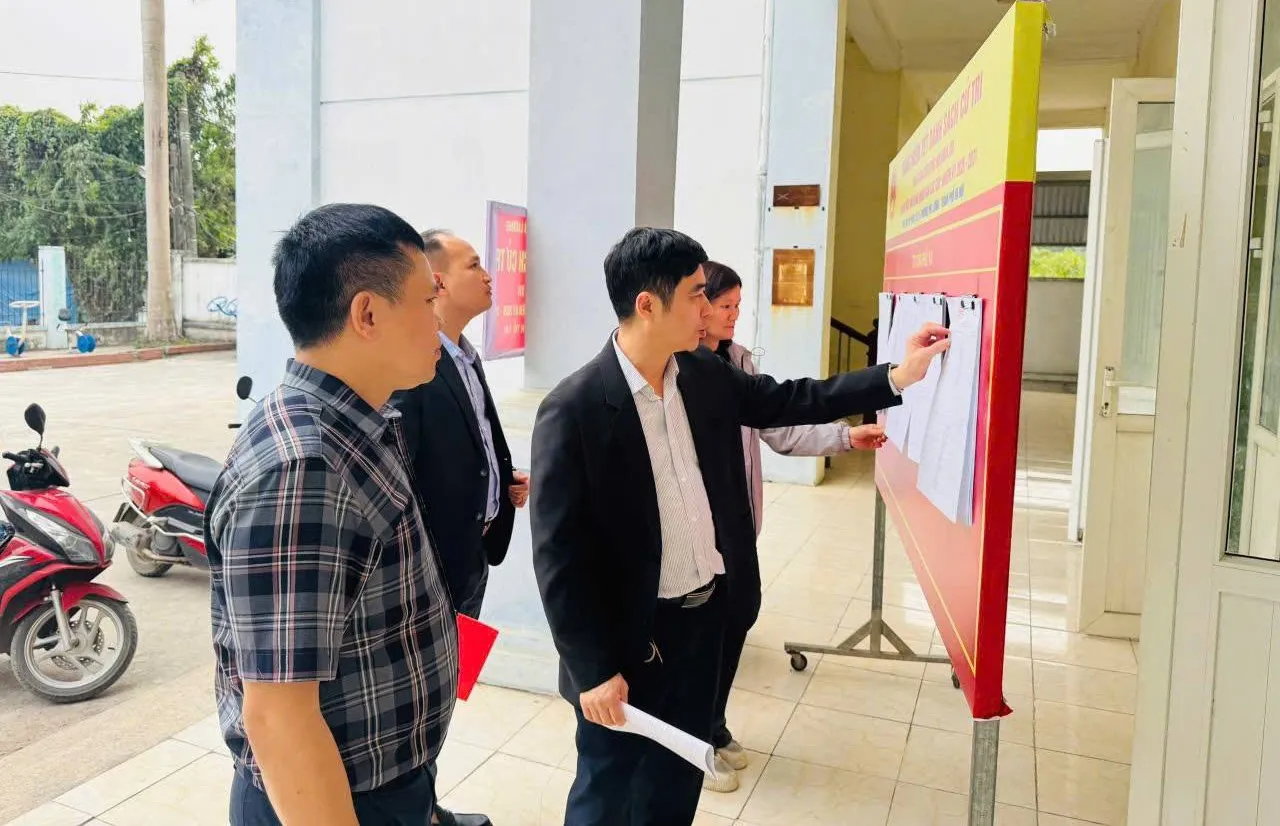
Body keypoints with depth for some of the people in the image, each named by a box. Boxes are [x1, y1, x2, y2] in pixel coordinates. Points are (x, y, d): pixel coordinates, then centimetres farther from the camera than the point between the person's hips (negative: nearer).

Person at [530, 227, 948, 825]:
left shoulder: (707, 376, -2)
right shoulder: (572, 411, -22)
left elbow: (788, 400, 11)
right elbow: (557, 554, -20)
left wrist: (896, 376, 3)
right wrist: (592, 669, -17)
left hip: (707, 613, 7)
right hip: (627, 637, -6)